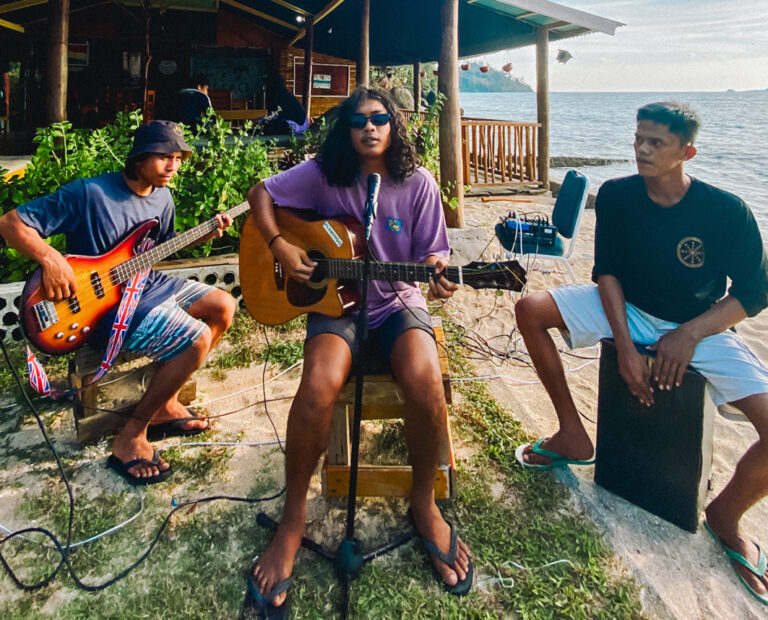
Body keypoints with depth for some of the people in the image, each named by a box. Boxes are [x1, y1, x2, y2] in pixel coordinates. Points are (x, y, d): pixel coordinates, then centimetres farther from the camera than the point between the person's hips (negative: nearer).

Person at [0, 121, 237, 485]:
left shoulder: (162, 197, 6)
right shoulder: (89, 193, -18)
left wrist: (202, 236, 5)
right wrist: (49, 257, -31)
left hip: (147, 284, 9)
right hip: (104, 307, -9)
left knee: (223, 307, 1)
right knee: (196, 338, -24)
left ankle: (165, 406, 9)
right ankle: (130, 438, -10)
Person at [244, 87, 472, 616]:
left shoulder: (418, 182, 0)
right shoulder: (325, 174, 0)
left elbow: (432, 255, 1)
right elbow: (261, 193, 9)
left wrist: (439, 273, -23)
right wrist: (279, 245, -6)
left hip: (398, 302, 1)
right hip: (335, 300, 0)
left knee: (426, 382, -31)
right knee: (317, 388, -31)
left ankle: (424, 503, -2)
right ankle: (294, 515, -6)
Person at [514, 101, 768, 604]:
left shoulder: (727, 211, -16)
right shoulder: (617, 196, -9)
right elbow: (606, 270, -8)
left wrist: (689, 335, -21)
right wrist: (625, 346, -18)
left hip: (700, 327, -2)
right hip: (628, 311, 3)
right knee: (531, 309, -17)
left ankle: (727, 514, 10)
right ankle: (573, 435, -1)